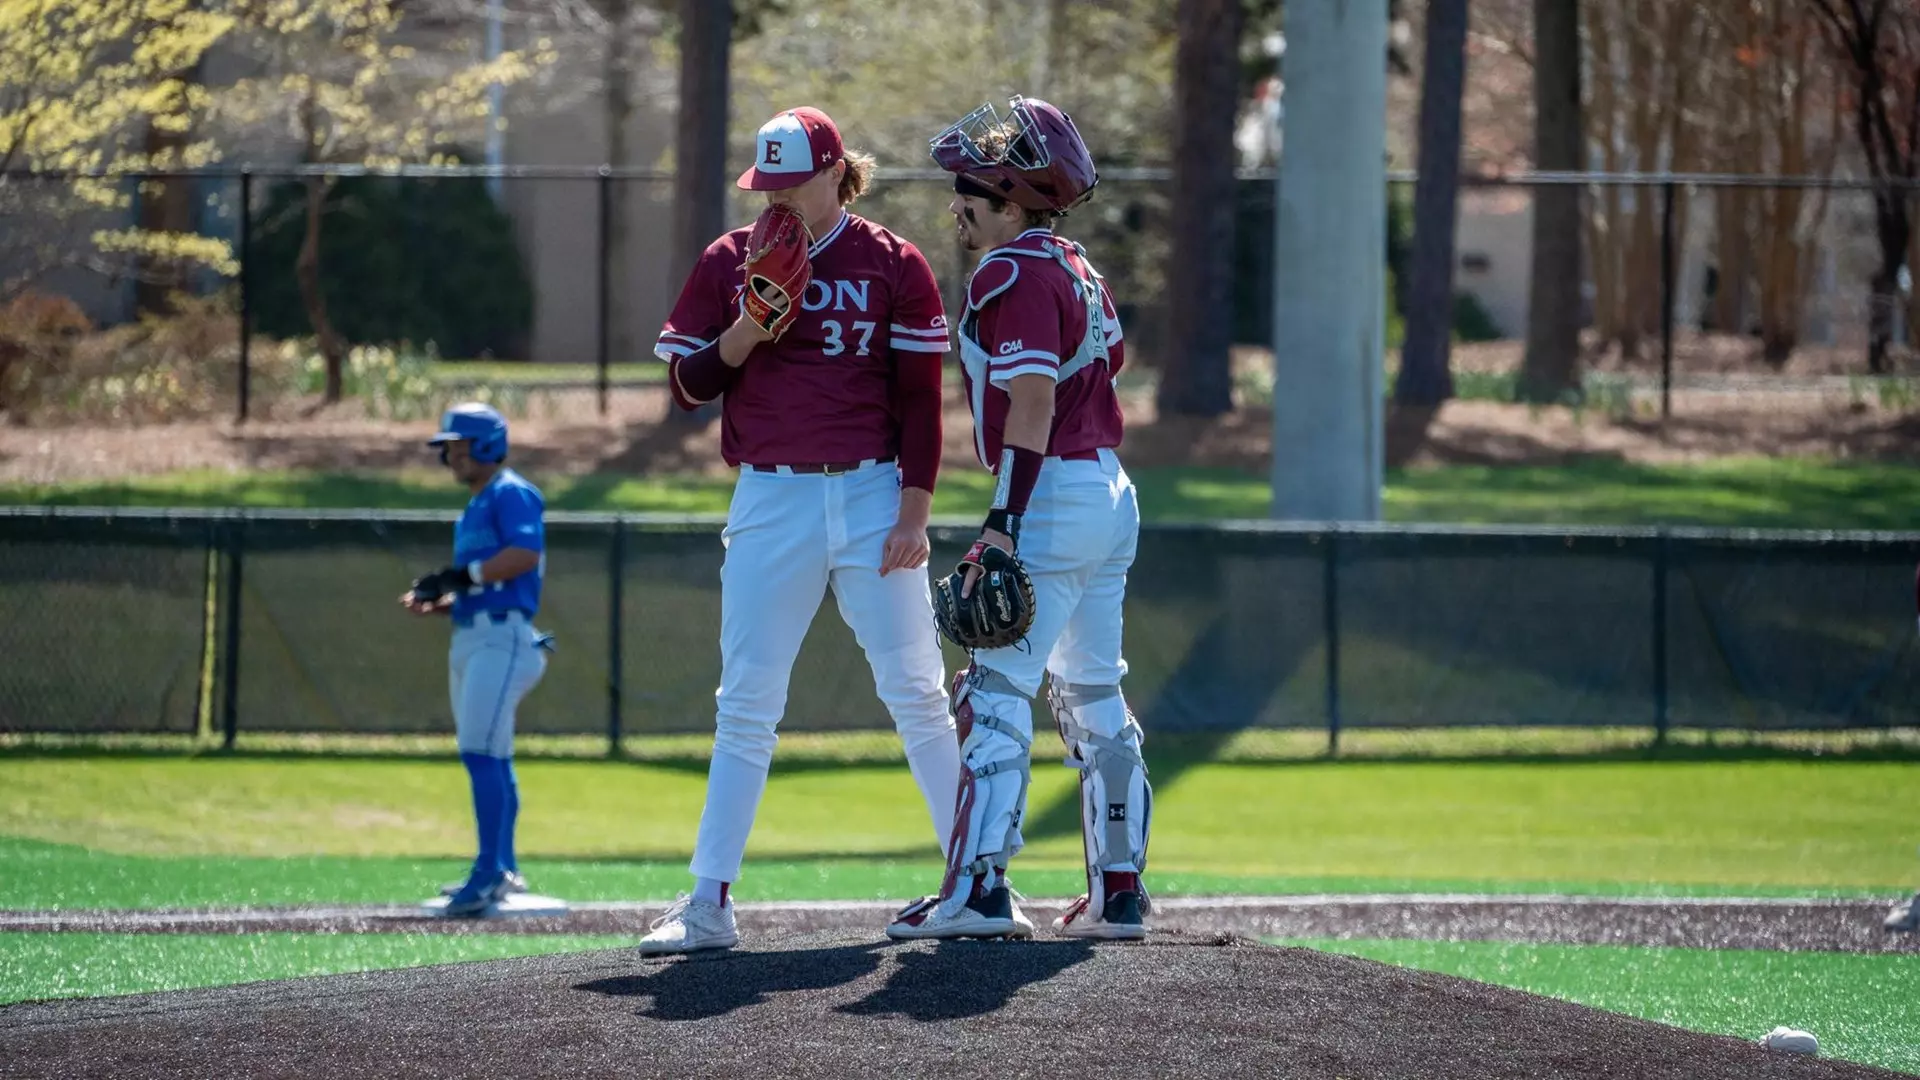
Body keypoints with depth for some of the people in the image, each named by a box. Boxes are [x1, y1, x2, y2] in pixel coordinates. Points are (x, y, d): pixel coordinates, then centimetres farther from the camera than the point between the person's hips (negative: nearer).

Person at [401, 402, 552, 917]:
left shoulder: (511, 494, -6)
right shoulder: (475, 508, 23)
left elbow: (525, 553, -21)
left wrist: (460, 575, -20)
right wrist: (436, 601, 9)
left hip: (500, 637, -10)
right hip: (470, 638, 10)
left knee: (480, 751, -18)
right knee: (491, 758, 12)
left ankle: (491, 871, -21)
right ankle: (504, 871, 17)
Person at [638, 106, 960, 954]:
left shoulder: (893, 266, 2)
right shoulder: (729, 263, 6)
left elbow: (920, 400, 0)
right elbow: (686, 389, 5)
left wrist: (914, 512, -8)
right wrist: (747, 329, -13)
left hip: (872, 496, -1)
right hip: (770, 500, 1)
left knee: (916, 695, 0)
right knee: (745, 707, -1)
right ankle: (709, 904, -2)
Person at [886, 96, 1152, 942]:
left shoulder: (1015, 274, -13)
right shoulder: (1077, 270, 16)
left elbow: (1032, 404, -21)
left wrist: (1003, 524, -24)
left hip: (1053, 494, -10)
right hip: (1109, 495, 10)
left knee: (998, 693, -11)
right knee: (1092, 697, 13)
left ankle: (979, 890, -16)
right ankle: (1118, 893, 14)